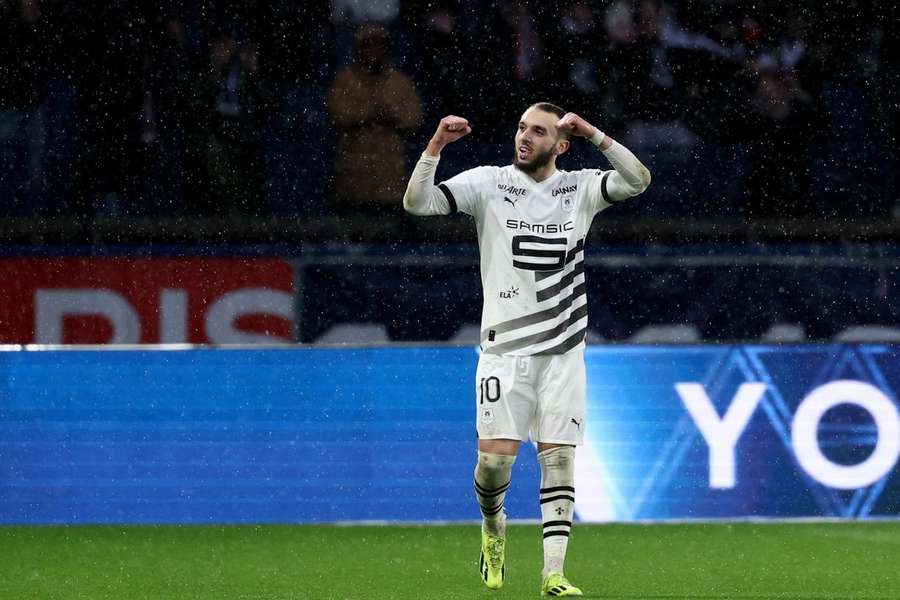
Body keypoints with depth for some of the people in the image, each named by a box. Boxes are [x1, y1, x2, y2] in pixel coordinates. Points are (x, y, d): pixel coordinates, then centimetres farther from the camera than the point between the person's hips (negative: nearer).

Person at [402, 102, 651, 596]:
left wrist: (594, 135, -18)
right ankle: (493, 526, 25)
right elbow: (417, 203, -10)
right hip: (504, 347, -1)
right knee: (495, 457, -8)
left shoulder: (580, 188, 4)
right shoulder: (488, 183, 0)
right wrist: (435, 147, -23)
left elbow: (638, 181, -11)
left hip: (562, 350, 1)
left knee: (559, 459, -4)